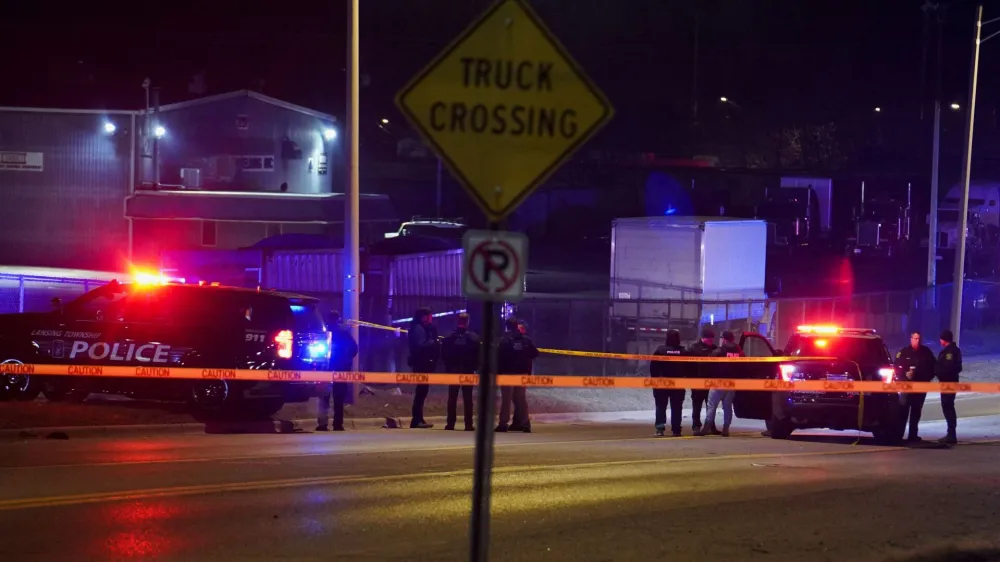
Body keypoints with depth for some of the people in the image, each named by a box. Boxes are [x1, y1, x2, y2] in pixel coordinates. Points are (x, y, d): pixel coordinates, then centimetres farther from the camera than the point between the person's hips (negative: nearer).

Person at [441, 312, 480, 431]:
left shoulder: (449, 337, -5)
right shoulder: (473, 337, -7)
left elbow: (444, 354, -3)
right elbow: (477, 354, -6)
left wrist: (448, 367, 9)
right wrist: (475, 367, 6)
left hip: (453, 370, 1)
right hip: (468, 371, -1)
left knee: (452, 398, 6)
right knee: (467, 398, 2)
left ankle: (450, 423, 2)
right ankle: (468, 424, -3)